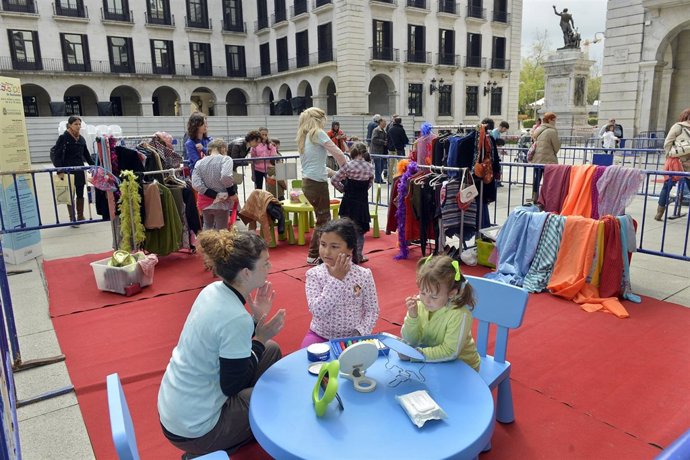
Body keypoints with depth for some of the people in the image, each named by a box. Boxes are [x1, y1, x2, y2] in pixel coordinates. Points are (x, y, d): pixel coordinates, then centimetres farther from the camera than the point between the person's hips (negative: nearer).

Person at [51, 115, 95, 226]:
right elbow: (57, 155, -11)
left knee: (80, 194, 11)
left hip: (80, 171, 5)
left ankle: (80, 216, 23)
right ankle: (72, 218, 10)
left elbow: (86, 155, 17)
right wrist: (59, 170, -20)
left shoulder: (81, 139, 9)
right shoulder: (63, 138, -7)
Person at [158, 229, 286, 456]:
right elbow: (232, 386, -19)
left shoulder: (214, 290, -5)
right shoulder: (236, 318, -30)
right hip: (193, 430, -8)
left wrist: (256, 319, -2)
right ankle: (213, 451, 16)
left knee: (271, 350, 11)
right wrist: (259, 340, -11)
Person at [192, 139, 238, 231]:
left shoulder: (199, 162, 2)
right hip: (221, 203, -4)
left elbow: (196, 184, -10)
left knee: (207, 227, 24)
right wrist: (233, 193, -13)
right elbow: (226, 177, -28)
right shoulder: (225, 159, -10)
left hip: (205, 201, 4)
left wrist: (215, 195, -10)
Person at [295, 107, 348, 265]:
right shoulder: (318, 133, -9)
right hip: (317, 183, -8)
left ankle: (314, 255, 24)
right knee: (323, 221, 2)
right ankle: (315, 256, 8)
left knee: (322, 219, 18)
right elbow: (338, 154, -12)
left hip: (307, 183, 8)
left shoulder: (303, 137, 15)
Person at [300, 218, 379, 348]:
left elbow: (372, 310, -3)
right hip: (321, 335, 0)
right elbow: (317, 311, -23)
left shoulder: (364, 275, -10)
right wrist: (336, 279, -25)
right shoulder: (314, 274, -12)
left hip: (353, 336, 0)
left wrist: (360, 333, -17)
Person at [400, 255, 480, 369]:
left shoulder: (460, 314, -25)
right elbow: (411, 340, -8)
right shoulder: (419, 304, -12)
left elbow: (450, 352, -23)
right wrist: (412, 316, -23)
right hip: (432, 362, 4)